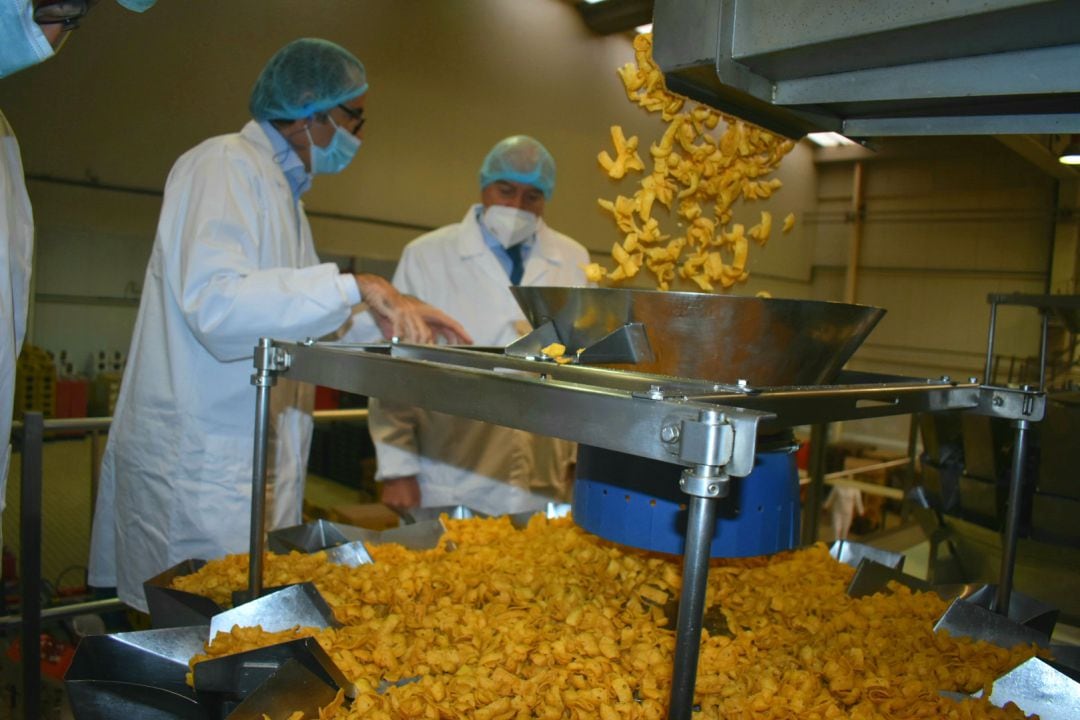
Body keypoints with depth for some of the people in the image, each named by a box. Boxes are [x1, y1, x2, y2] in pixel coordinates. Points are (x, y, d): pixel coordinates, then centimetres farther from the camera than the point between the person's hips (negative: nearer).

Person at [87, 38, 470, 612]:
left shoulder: (282, 188, 20)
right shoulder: (225, 165, -10)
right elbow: (213, 301, -27)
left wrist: (395, 323, 11)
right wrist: (354, 288, -28)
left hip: (253, 454, 9)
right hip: (201, 458, -9)